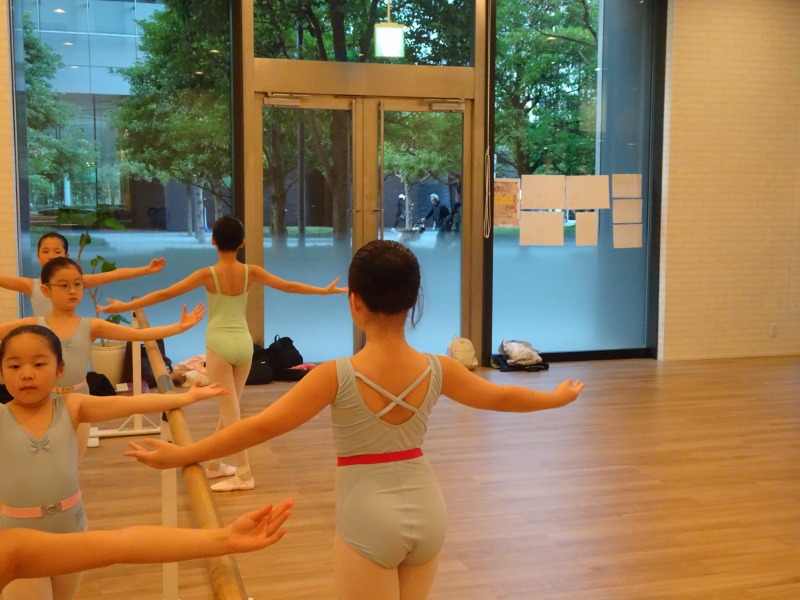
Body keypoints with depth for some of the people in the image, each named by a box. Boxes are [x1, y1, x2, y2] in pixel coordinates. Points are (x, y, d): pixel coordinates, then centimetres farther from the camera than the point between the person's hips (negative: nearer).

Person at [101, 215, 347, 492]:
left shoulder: (207, 274, -9)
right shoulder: (251, 272, -1)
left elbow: (165, 294, -10)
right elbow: (288, 286, 5)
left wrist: (125, 306, -4)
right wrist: (325, 290, 17)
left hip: (219, 344, -4)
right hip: (244, 343, 4)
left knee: (229, 411, 1)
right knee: (229, 407, 18)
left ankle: (243, 474, 1)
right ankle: (214, 464, 30)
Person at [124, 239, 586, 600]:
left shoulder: (338, 376, -17)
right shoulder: (437, 370, -5)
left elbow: (262, 426, -17)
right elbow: (500, 397, 9)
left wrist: (182, 455, -10)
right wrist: (558, 398, 27)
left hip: (370, 521, -4)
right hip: (426, 512, 5)